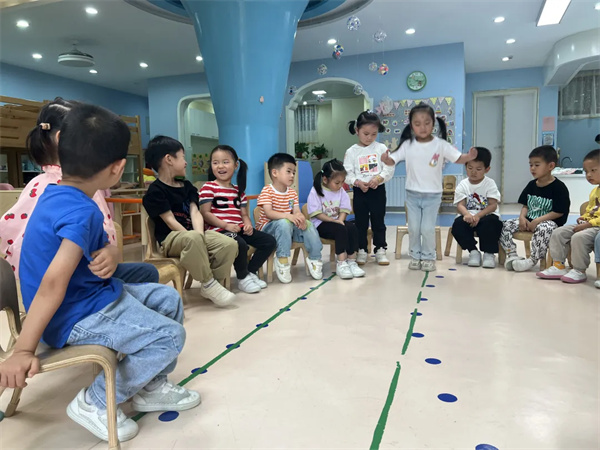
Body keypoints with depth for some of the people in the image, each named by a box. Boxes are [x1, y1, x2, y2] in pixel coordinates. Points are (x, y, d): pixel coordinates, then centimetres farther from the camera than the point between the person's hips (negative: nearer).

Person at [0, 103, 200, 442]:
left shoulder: (56, 194, 3)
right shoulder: (80, 212, -27)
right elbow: (53, 282, -34)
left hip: (89, 292, 10)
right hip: (75, 315, -10)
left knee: (168, 298, 13)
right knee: (169, 336, -14)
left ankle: (151, 387, 24)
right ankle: (95, 403, 5)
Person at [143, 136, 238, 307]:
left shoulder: (186, 185, 15)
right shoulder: (156, 191, -7)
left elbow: (195, 213, 1)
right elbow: (171, 222, -14)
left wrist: (200, 235, -17)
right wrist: (194, 237, -22)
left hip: (194, 234, 6)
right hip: (171, 238, -6)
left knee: (230, 244, -18)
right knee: (192, 239, -41)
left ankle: (210, 285, -8)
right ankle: (208, 283, -25)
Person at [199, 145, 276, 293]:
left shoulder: (238, 190, 18)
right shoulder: (208, 188, -2)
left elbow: (244, 214, 17)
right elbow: (205, 213, -11)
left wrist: (248, 224, -7)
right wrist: (226, 225, -21)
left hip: (239, 229, 7)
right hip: (219, 230, -7)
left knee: (269, 241, -1)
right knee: (241, 244, -35)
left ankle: (250, 271, 8)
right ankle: (243, 278, -8)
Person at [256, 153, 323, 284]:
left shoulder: (292, 193, 9)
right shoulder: (267, 191, -12)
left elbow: (297, 211, -2)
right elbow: (268, 213, -25)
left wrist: (301, 218, -28)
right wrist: (288, 216, -41)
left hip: (289, 226, 6)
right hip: (268, 227, -6)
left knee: (309, 226, -18)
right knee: (284, 223, -37)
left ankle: (315, 259, -4)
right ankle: (282, 260, -30)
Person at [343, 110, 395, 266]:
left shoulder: (381, 148, 0)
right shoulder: (351, 151, 0)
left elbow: (389, 169, -5)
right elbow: (347, 174, -5)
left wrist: (379, 178, -23)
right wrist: (357, 182, -21)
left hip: (378, 190, 0)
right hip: (359, 191, 0)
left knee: (378, 222, 7)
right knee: (361, 223, 8)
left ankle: (380, 250, 18)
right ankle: (361, 251, 19)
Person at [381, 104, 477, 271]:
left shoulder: (440, 144, -9)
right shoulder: (408, 145, -6)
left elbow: (457, 158, -9)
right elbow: (393, 160, -7)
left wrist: (468, 157, -30)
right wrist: (386, 160, -30)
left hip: (433, 195, -1)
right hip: (412, 194, 2)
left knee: (427, 228, 0)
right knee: (413, 228, 8)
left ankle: (429, 257, 19)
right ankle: (415, 256, 25)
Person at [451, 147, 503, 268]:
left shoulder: (490, 183, 0)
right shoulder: (463, 185, 5)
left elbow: (493, 205, -9)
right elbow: (460, 205, -6)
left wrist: (478, 215, -26)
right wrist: (467, 214, -29)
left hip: (486, 216, -1)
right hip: (468, 216, 2)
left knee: (492, 222, -35)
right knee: (457, 224, -29)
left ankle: (489, 253, -13)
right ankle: (473, 251, -8)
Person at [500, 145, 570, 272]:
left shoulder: (559, 187, -9)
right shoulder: (531, 185, 9)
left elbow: (559, 212, -14)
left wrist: (537, 221, -20)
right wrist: (522, 217, -8)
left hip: (549, 221, -6)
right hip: (529, 220, 6)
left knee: (543, 229, -40)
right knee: (506, 226, -13)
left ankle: (533, 260, -28)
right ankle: (512, 255, -10)